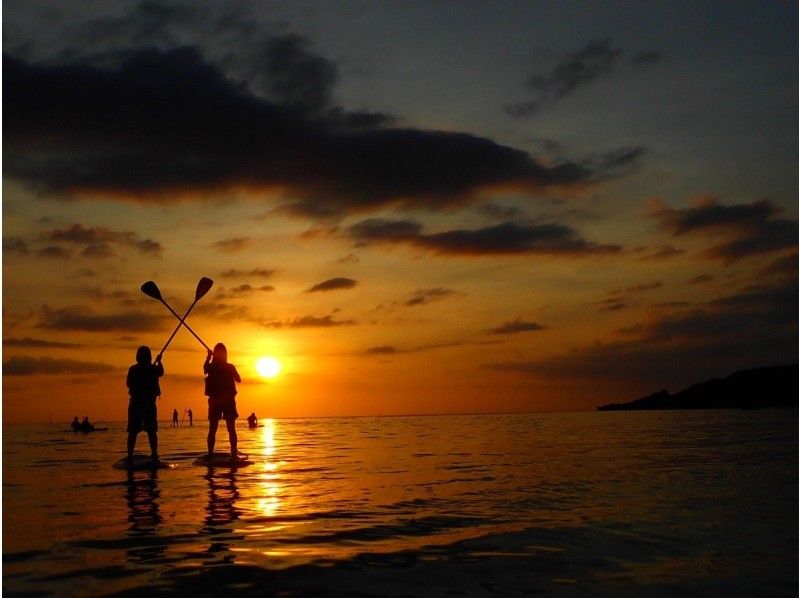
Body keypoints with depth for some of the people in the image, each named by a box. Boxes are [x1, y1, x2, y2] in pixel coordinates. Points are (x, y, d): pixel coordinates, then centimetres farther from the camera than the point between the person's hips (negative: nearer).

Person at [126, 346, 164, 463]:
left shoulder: (133, 369, -6)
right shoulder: (153, 369, -1)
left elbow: (128, 384, 4)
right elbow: (161, 372, 22)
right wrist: (159, 361, 40)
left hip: (135, 403, -1)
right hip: (149, 403, 1)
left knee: (133, 431, 2)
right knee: (151, 431, 5)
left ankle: (130, 455, -3)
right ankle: (154, 455, 1)